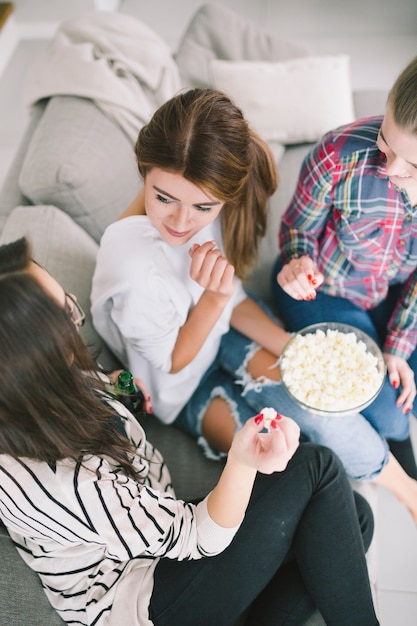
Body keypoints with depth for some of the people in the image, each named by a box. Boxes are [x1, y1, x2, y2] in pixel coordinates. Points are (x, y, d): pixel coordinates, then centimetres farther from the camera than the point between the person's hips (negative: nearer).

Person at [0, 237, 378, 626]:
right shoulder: (64, 483, -37)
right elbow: (198, 538, -26)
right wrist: (242, 464, -42)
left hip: (155, 531, 8)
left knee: (353, 517, 1)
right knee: (317, 468, -15)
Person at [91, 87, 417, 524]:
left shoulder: (210, 207, -22)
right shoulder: (134, 270, -38)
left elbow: (232, 299, -6)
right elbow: (173, 363, -19)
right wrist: (213, 297, -34)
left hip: (221, 328, 4)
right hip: (184, 387, -3)